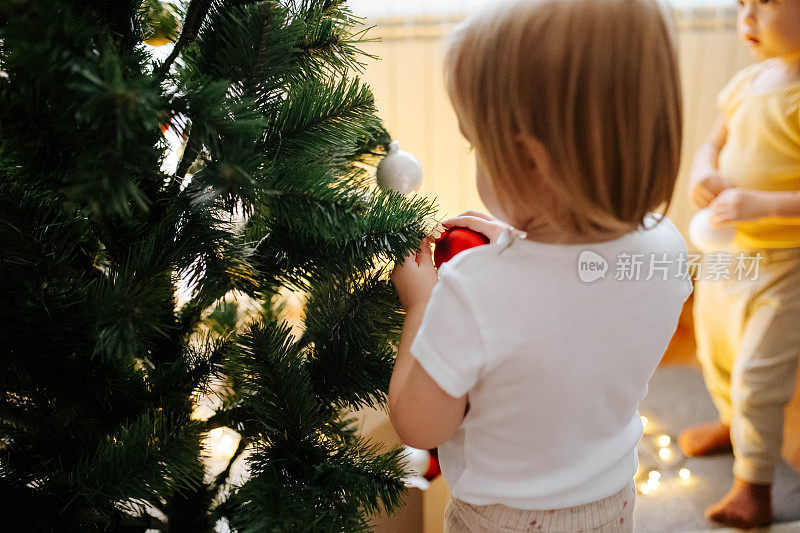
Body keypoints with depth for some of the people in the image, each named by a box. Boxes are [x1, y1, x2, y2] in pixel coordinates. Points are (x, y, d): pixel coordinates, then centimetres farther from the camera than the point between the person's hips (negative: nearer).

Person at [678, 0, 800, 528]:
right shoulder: (747, 81, 0)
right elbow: (712, 144, 12)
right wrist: (702, 174, -8)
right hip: (727, 247, 8)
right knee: (715, 348, 24)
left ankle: (754, 488, 17)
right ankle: (733, 423, 52)